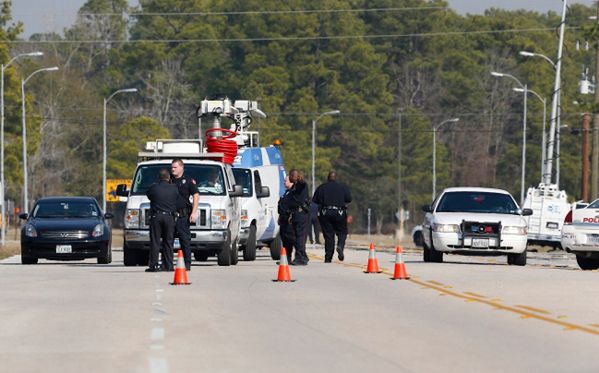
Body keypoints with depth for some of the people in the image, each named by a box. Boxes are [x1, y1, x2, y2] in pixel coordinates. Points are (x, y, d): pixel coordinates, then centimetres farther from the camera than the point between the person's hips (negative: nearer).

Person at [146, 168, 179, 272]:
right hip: (169, 217, 1)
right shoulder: (174, 189, -1)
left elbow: (148, 195, 14)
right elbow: (178, 199, 10)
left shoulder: (154, 188, -3)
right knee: (168, 242, 7)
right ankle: (168, 265, 4)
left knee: (155, 242, 1)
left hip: (156, 217, -1)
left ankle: (154, 265, -4)